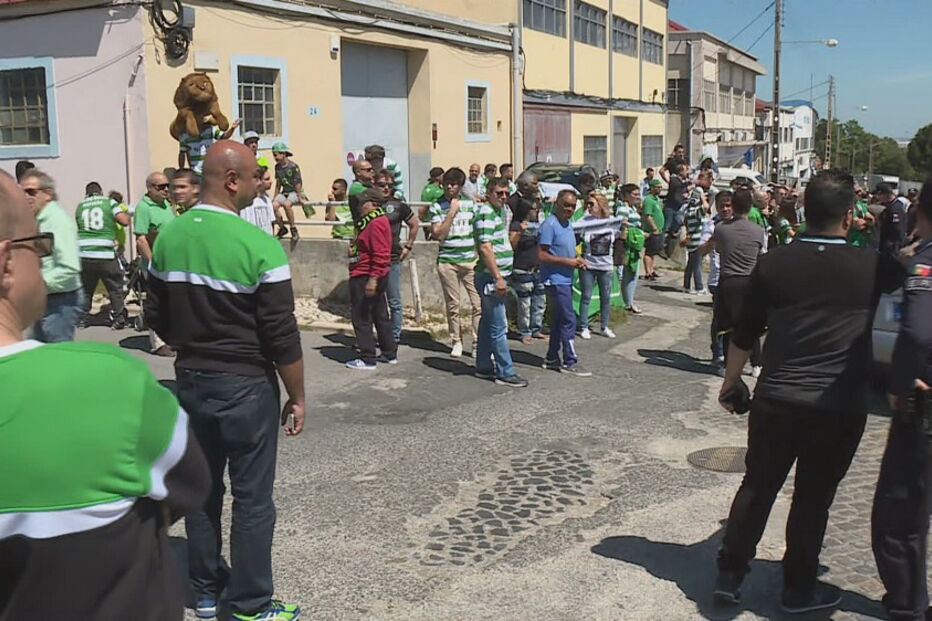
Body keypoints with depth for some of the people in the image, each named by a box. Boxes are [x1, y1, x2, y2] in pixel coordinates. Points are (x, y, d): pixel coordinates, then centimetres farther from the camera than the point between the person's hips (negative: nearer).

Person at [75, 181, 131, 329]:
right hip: (105, 255, -3)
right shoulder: (109, 202, 3)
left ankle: (81, 318, 21)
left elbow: (80, 227, 16)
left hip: (84, 254, 3)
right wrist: (128, 213, 16)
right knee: (115, 288, 10)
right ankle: (118, 319, 9)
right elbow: (124, 221, -6)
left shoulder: (80, 206, 12)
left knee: (85, 289, 17)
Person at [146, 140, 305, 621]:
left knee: (202, 487, 17)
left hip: (190, 381, 6)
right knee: (252, 497, 6)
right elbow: (281, 334, -17)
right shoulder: (258, 244, -19)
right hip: (246, 385, -6)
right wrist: (297, 397, -6)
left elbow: (157, 316, 9)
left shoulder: (169, 237, 0)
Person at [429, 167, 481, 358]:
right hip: (447, 261, -1)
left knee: (479, 303, -7)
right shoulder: (437, 207, 2)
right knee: (452, 305, 4)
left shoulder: (470, 204, 7)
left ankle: (478, 343, 0)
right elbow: (438, 234, -8)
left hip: (470, 260, 1)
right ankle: (456, 342, 17)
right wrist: (452, 212, -11)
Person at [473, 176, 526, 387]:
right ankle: (505, 372, -4)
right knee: (499, 327, -7)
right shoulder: (485, 214, -14)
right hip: (490, 277, -10)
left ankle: (484, 367, 23)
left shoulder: (499, 211, 16)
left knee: (488, 323, 15)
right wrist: (498, 278, -24)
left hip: (496, 276, 10)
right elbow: (485, 247, -22)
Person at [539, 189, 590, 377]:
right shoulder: (549, 225, -15)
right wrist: (567, 261, -19)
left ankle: (552, 358, 22)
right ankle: (570, 362, -1)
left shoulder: (568, 224, 14)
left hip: (566, 279, 9)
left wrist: (577, 259, 5)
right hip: (555, 280, -9)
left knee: (558, 320, 13)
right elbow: (542, 255, -19)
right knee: (569, 320, -8)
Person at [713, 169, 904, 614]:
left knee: (756, 488, 15)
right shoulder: (871, 267, -9)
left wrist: (730, 384, 16)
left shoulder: (773, 264, -4)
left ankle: (729, 575, 23)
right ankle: (798, 590, 26)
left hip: (776, 402, 2)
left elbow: (744, 336, 4)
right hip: (839, 409, -2)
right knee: (812, 500, 11)